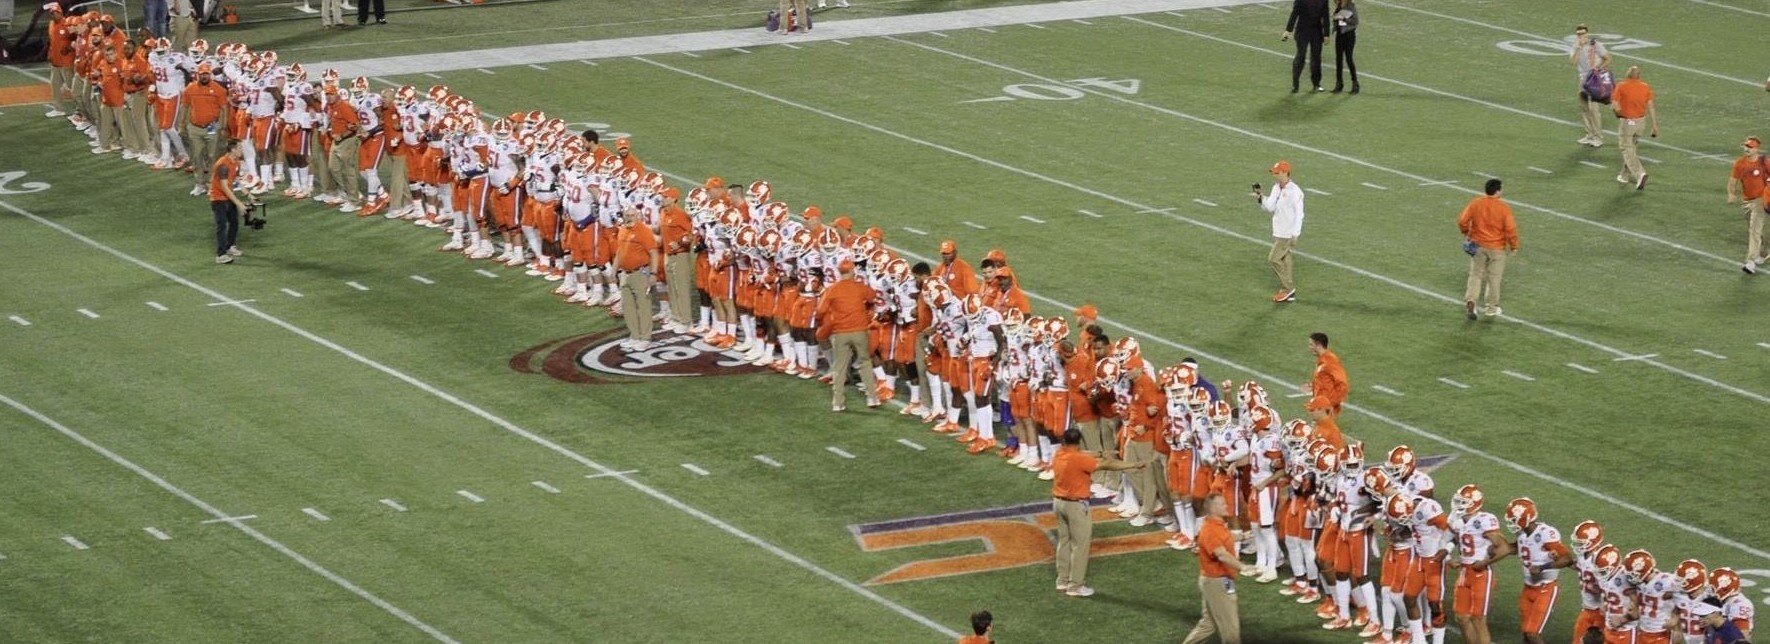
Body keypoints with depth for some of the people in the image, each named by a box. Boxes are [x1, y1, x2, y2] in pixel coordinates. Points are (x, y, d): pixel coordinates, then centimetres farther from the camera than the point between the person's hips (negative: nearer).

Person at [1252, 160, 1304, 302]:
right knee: (1283, 260, 12)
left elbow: (1299, 214, -17)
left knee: (1273, 259, -10)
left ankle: (1289, 287, 0)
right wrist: (1261, 197, -9)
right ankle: (1288, 293, 18)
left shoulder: (1294, 191, -17)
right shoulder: (1276, 188, 8)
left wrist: (1295, 234, -19)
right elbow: (1270, 207, 9)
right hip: (1277, 231, 9)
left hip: (1287, 233, -9)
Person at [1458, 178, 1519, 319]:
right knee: (1494, 278, 11)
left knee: (1476, 274, 12)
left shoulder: (1475, 203, -7)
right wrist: (1514, 246, -1)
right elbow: (1510, 228, -15)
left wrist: (1466, 233, 11)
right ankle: (1491, 308, 20)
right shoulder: (1503, 207, -14)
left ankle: (1470, 300, -8)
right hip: (1497, 248, -2)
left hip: (1478, 245, 2)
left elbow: (1462, 221, -8)